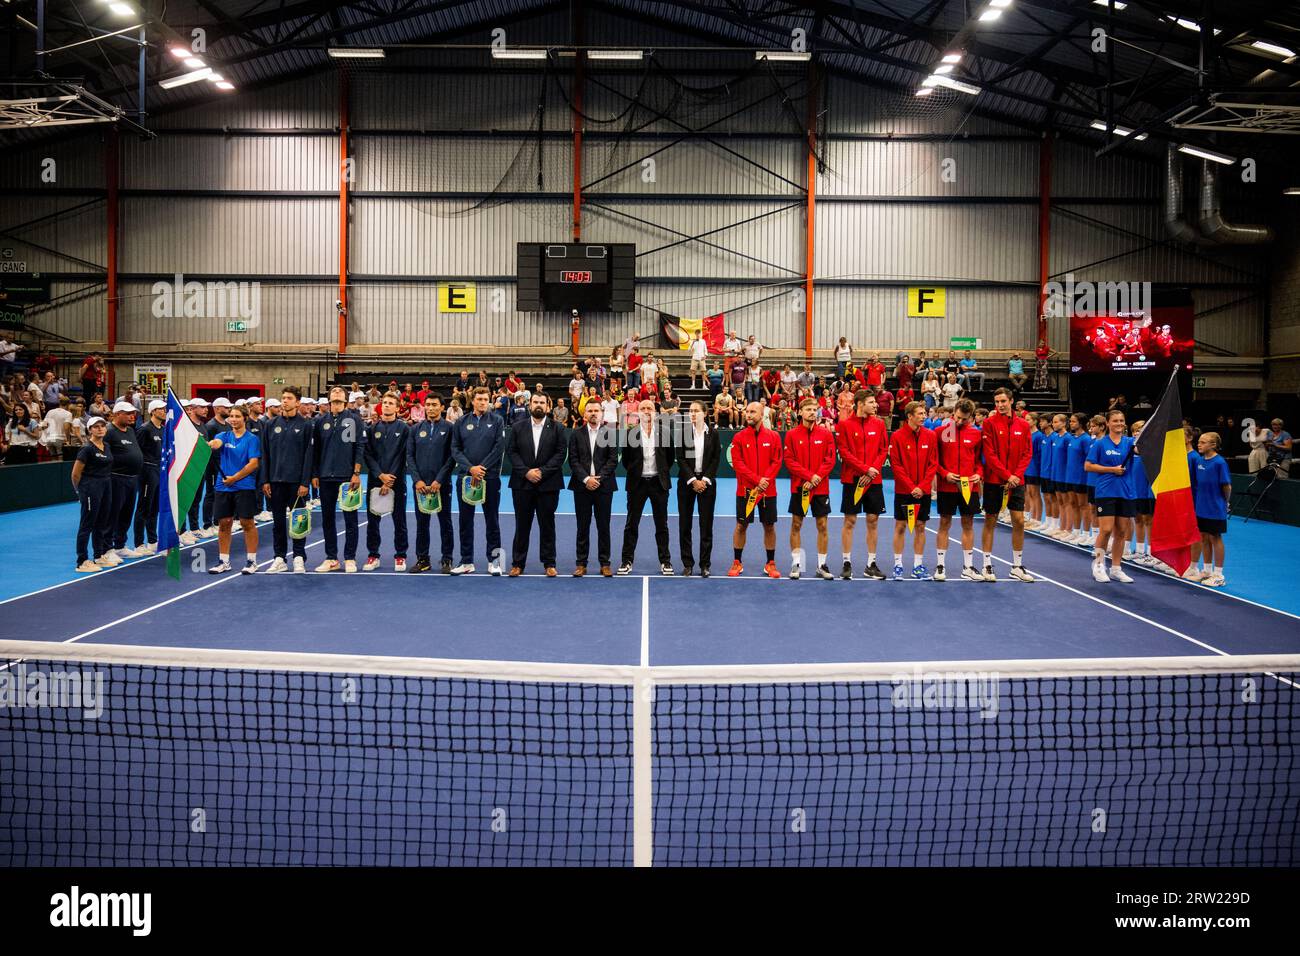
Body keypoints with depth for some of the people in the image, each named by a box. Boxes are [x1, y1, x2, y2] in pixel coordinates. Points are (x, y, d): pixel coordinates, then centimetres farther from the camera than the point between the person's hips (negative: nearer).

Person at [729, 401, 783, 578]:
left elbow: (776, 462, -2)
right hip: (745, 490, -1)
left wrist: (765, 481, -16)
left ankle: (770, 564, 16)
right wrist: (757, 480, -15)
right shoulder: (738, 437, 0)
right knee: (741, 525, 3)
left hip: (768, 490, 1)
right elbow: (737, 463, -7)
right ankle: (737, 563, 14)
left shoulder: (773, 437, 2)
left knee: (769, 526, 5)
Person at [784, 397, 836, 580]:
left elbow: (830, 459, -2)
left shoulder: (826, 433, 2)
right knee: (796, 525, 3)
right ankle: (796, 564, 11)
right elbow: (789, 461, -5)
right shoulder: (792, 434, 0)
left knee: (822, 525, 3)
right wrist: (809, 476, -14)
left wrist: (817, 478, -13)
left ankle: (822, 565, 11)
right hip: (799, 487, 0)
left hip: (821, 488, 1)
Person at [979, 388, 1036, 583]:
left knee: (1019, 521, 1)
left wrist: (1016, 475, -9)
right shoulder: (990, 423, -5)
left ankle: (1017, 566, 12)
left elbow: (1027, 453, 4)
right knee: (990, 521, 3)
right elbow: (989, 454, -10)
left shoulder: (1023, 425, 5)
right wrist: (1007, 475, -14)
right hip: (994, 480, -3)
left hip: (1016, 481, 3)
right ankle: (987, 565, 11)